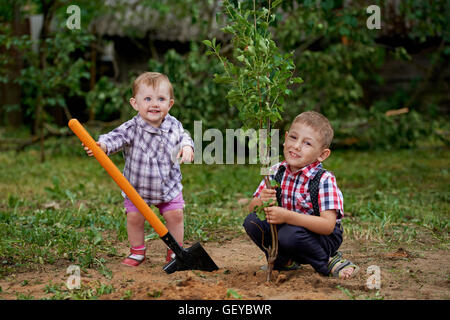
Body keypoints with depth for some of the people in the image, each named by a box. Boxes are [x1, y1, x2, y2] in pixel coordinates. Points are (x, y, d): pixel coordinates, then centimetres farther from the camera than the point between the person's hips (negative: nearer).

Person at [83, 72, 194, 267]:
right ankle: (137, 251, 19)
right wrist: (102, 145, -57)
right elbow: (116, 138, -36)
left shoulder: (174, 125, -10)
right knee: (134, 216, -5)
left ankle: (175, 252, 19)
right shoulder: (132, 128, -23)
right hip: (137, 187, -2)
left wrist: (187, 147, -14)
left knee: (175, 215, -2)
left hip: (168, 185, 2)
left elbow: (183, 137, 7)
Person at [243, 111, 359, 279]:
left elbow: (328, 225, -30)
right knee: (252, 222, -15)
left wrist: (287, 216, -40)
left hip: (322, 237, -5)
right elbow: (252, 207, -2)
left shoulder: (324, 180, -22)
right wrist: (261, 202, -29)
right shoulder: (276, 171, -5)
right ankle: (286, 261, 6)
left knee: (290, 235, -34)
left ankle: (328, 261, -6)